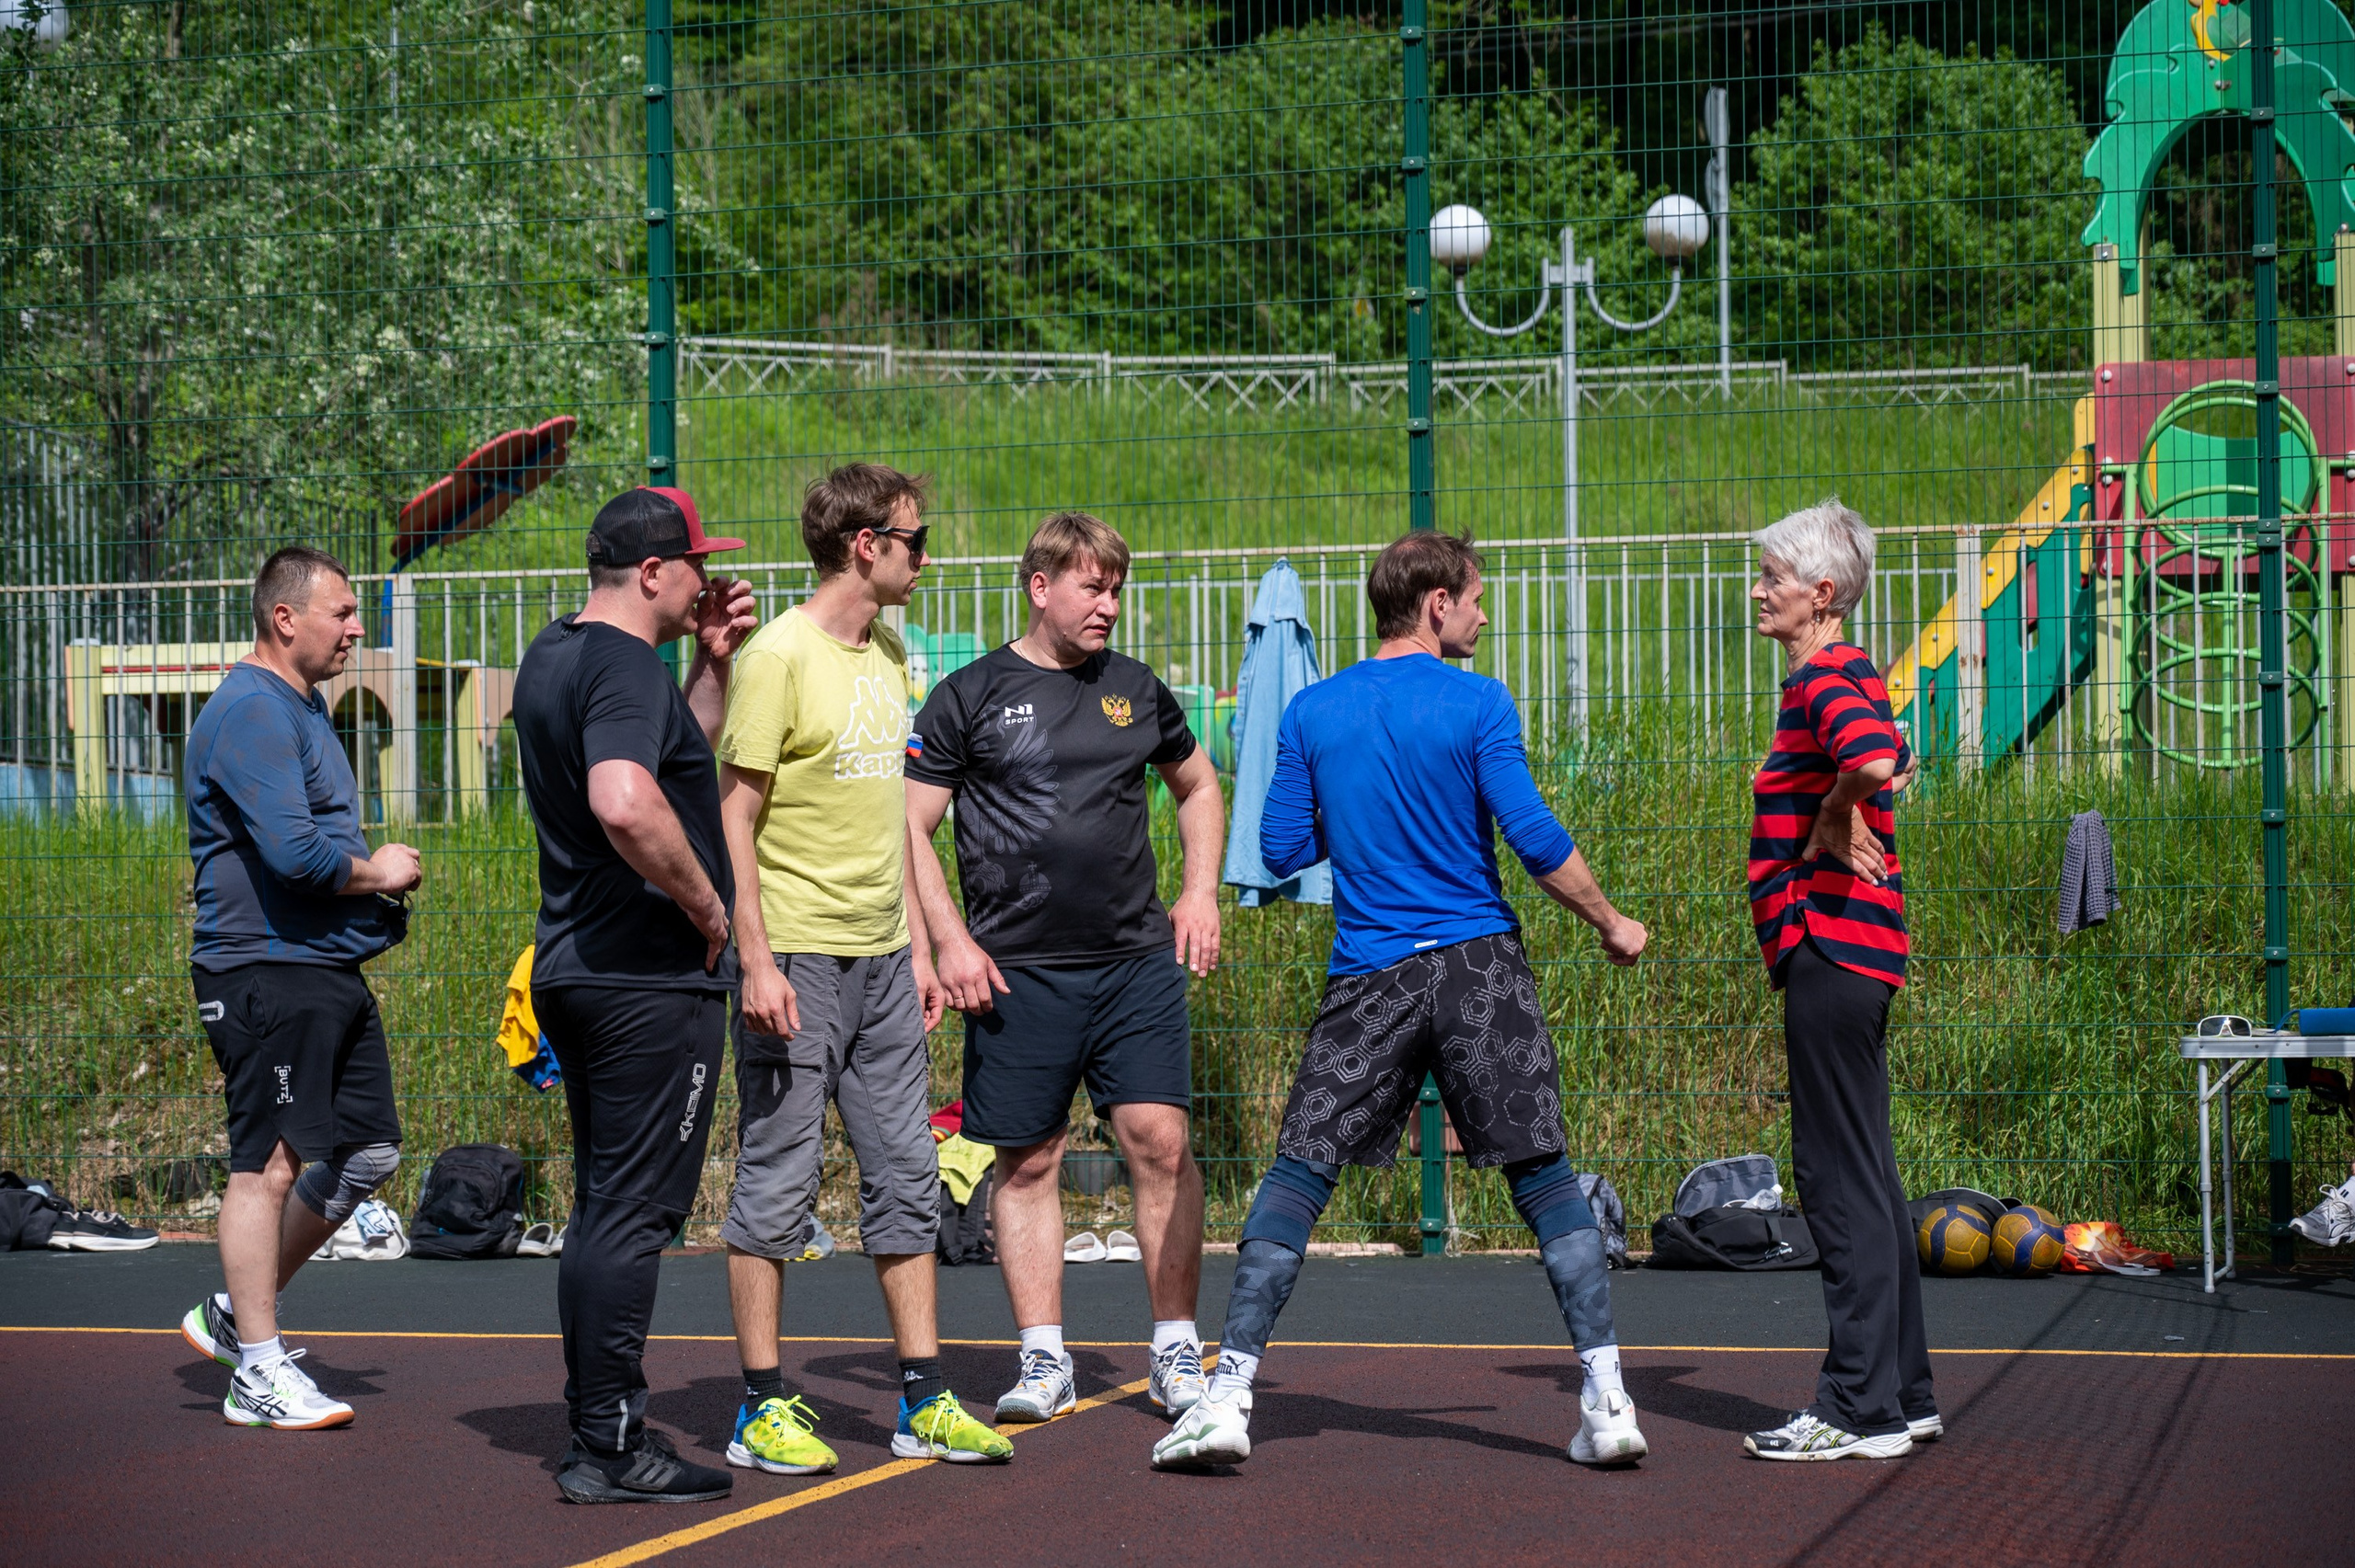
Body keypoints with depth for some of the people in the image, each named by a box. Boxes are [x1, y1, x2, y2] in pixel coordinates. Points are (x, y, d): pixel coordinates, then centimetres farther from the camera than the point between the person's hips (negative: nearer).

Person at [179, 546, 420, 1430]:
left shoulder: (302, 709, 20)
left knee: (368, 1155, 12)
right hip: (268, 970, -10)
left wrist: (377, 884, 12)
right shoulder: (252, 712, -14)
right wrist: (377, 872, -8)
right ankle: (257, 1371, -1)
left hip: (328, 971, 10)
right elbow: (294, 852, -24)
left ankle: (236, 1312, 23)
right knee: (270, 1163, -6)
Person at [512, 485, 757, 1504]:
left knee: (605, 1208, 15)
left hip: (574, 968, 10)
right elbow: (626, 805, -33)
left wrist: (714, 665, 18)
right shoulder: (627, 667, -16)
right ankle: (611, 1448, -5)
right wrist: (706, 903, -19)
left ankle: (598, 1428, 20)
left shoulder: (553, 657, 16)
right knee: (634, 1212, -7)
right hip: (650, 975, -10)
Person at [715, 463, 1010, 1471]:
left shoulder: (887, 653, 13)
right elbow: (733, 817, -13)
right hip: (798, 958, -8)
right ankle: (763, 1410, 5)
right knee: (778, 1180, -2)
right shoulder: (779, 656, -11)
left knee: (906, 1178, 8)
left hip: (880, 959, 8)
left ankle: (924, 1404, 13)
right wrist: (756, 961, -18)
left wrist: (916, 943, 16)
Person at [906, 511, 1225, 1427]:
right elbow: (910, 828, 1)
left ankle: (1176, 1352, 5)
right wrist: (950, 941, -8)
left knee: (1160, 1141, -5)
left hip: (1138, 962, 2)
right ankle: (1043, 1362, 10)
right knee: (1028, 1161, 2)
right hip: (1018, 971, -2)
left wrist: (1201, 890, 14)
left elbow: (1198, 786, 27)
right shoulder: (969, 698, 1)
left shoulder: (1137, 691, 12)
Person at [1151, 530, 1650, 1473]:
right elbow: (1534, 838, -9)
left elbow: (1282, 851, 7)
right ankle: (1606, 1400, 0)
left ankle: (1227, 1395, -1)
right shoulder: (1478, 705, -4)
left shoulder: (1311, 713, 5)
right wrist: (1610, 923, 5)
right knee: (1543, 1175, 4)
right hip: (1481, 968, -2)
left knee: (1299, 1173, 6)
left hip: (1368, 982, 2)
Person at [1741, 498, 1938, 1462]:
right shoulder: (1846, 676, 18)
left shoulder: (1826, 678, -13)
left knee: (1842, 1179, -8)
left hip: (1829, 943, -11)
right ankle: (1903, 1394, 21)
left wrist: (1831, 820, -15)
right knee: (1861, 1176, 15)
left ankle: (1862, 1409, -6)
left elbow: (1874, 764, -33)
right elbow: (1892, 764, 33)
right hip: (1846, 948, 11)